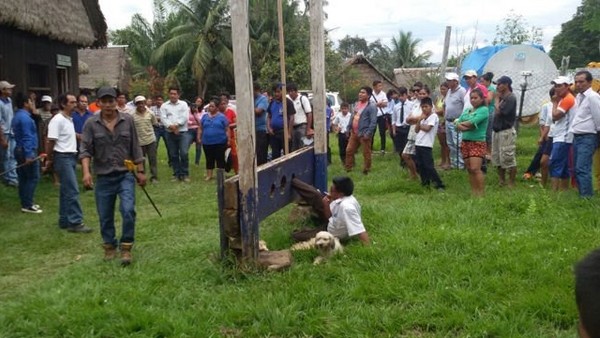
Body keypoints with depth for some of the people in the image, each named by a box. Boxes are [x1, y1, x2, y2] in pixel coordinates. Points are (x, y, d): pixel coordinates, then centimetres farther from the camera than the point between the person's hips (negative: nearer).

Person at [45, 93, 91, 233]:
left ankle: (64, 221, 19)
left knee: (66, 190, 12)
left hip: (70, 157, 9)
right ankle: (75, 222, -8)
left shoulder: (70, 119, 13)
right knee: (72, 190, -11)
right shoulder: (57, 120, -15)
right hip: (63, 157, -9)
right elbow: (50, 141, -15)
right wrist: (49, 159, -10)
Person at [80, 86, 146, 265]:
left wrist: (140, 171, 4)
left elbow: (135, 148, 4)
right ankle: (109, 246, 30)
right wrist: (86, 172, -22)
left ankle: (126, 247, 2)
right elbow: (85, 150, -7)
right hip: (103, 177, 1)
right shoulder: (91, 123, -4)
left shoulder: (127, 120, -1)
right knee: (105, 216, 10)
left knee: (128, 211, -14)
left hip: (126, 175, -1)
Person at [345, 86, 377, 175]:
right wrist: (350, 128, 13)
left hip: (364, 134, -8)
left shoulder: (371, 106, -13)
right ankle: (348, 168, 25)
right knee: (349, 150, 13)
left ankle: (366, 171, 15)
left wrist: (368, 134, -22)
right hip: (354, 133, 8)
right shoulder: (357, 104, 12)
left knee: (366, 153, 3)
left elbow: (373, 122, -18)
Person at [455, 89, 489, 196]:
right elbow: (458, 124, 7)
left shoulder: (484, 110, -5)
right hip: (465, 142, 7)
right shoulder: (466, 110, 16)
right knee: (469, 169, 6)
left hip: (477, 143, -7)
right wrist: (466, 127, -13)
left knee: (475, 168, -14)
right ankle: (473, 192, 11)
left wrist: (461, 123, 0)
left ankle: (481, 192, -9)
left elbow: (472, 123, -17)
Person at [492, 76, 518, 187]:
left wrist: (497, 99, -9)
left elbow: (498, 111, -19)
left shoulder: (511, 98, -14)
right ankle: (501, 181, 25)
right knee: (497, 158, 14)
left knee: (508, 159, -6)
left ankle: (511, 183, 2)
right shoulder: (502, 97, 13)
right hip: (497, 131, 10)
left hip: (506, 132, -10)